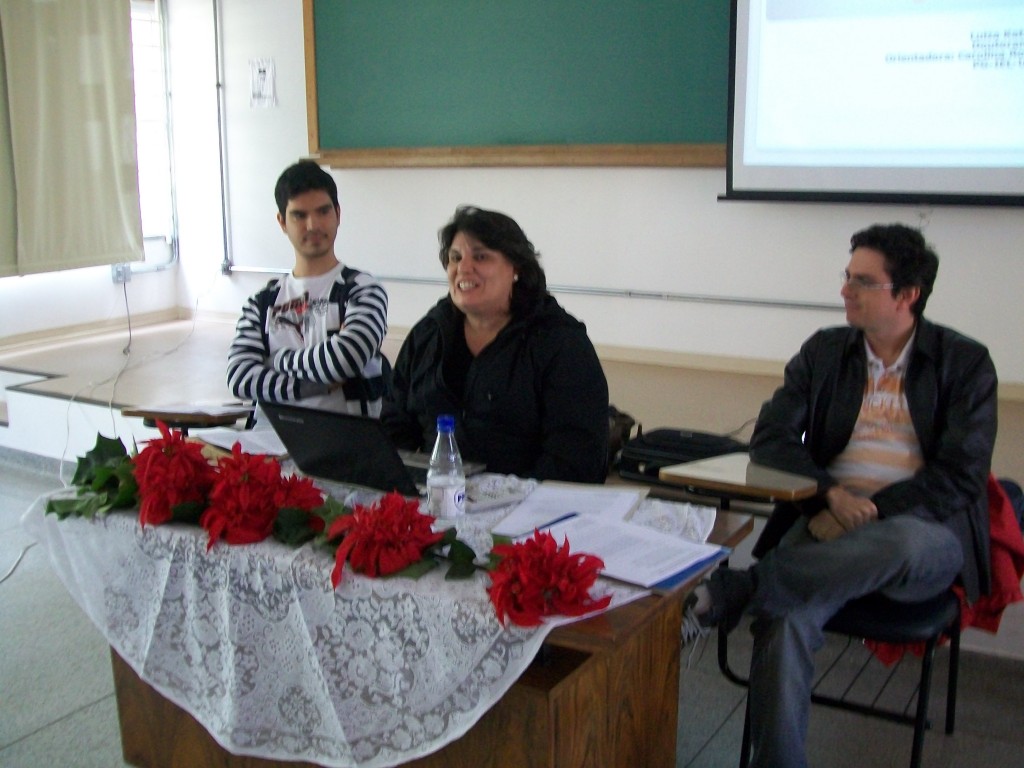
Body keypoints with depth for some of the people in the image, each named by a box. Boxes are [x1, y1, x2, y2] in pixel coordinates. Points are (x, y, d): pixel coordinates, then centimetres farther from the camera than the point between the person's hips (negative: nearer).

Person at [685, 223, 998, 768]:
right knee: (786, 617, -30)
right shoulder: (824, 350, 12)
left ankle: (736, 588, -33)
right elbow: (769, 438, 4)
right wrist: (834, 494, -13)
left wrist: (870, 513, -15)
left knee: (903, 544, -40)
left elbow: (961, 477, -4)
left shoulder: (966, 362, 4)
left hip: (922, 527, -1)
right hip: (828, 520, 2)